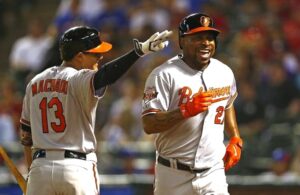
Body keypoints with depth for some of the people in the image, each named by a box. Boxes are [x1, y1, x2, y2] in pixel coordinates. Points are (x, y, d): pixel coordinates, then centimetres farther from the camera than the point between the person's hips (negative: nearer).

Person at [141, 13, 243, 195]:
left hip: (213, 173, 3)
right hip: (174, 175, -3)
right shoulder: (164, 75, -12)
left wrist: (235, 139, 14)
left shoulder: (225, 73, 6)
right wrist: (186, 110, -30)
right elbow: (149, 125, -19)